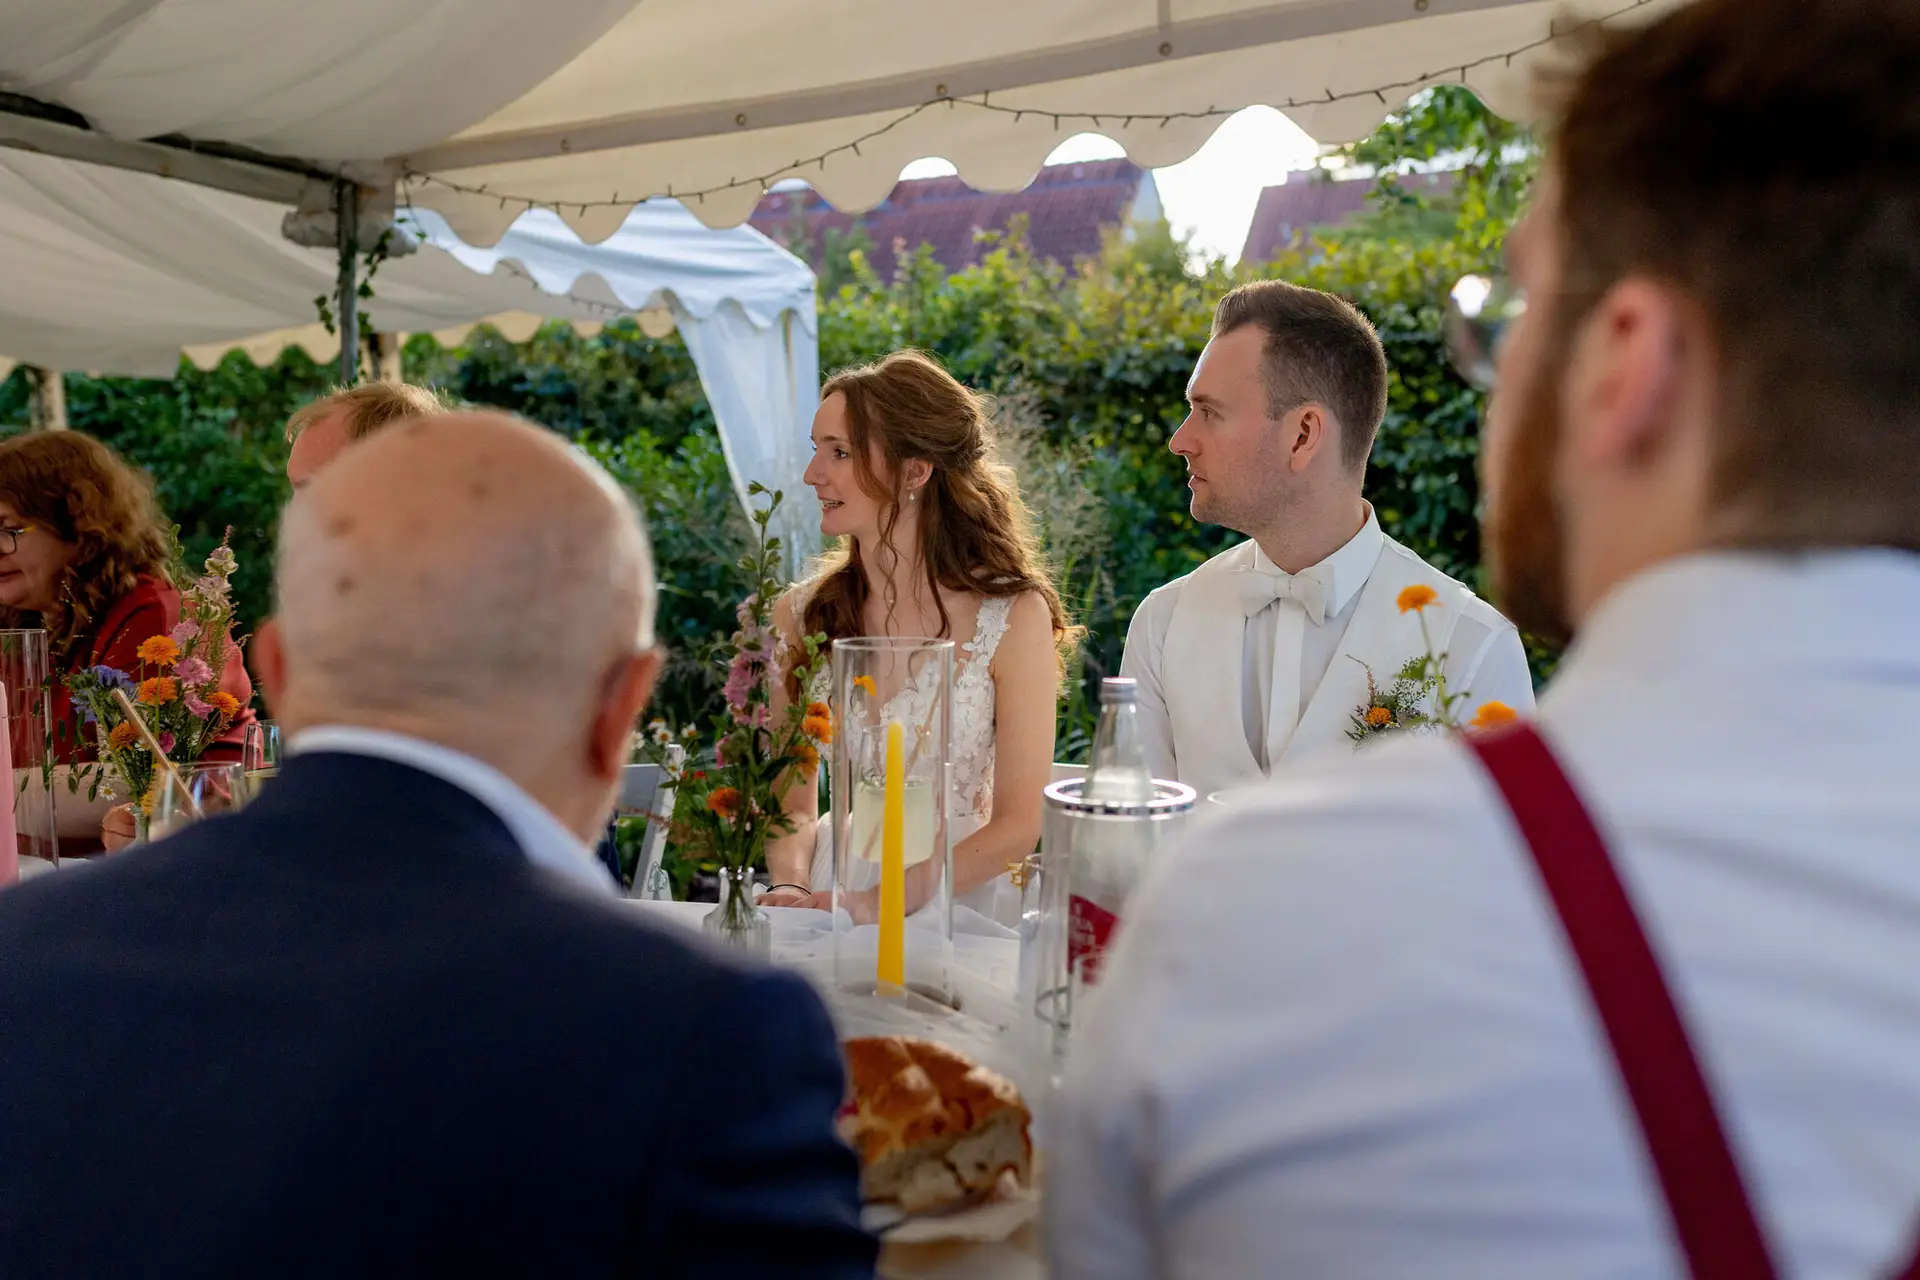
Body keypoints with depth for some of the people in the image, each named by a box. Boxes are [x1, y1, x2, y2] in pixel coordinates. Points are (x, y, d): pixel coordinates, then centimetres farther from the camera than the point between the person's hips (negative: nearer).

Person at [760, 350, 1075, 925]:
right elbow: (792, 802, 8)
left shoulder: (1015, 618, -8)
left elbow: (1018, 824, -8)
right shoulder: (801, 615, 3)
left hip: (960, 907, -2)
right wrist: (791, 885, -13)